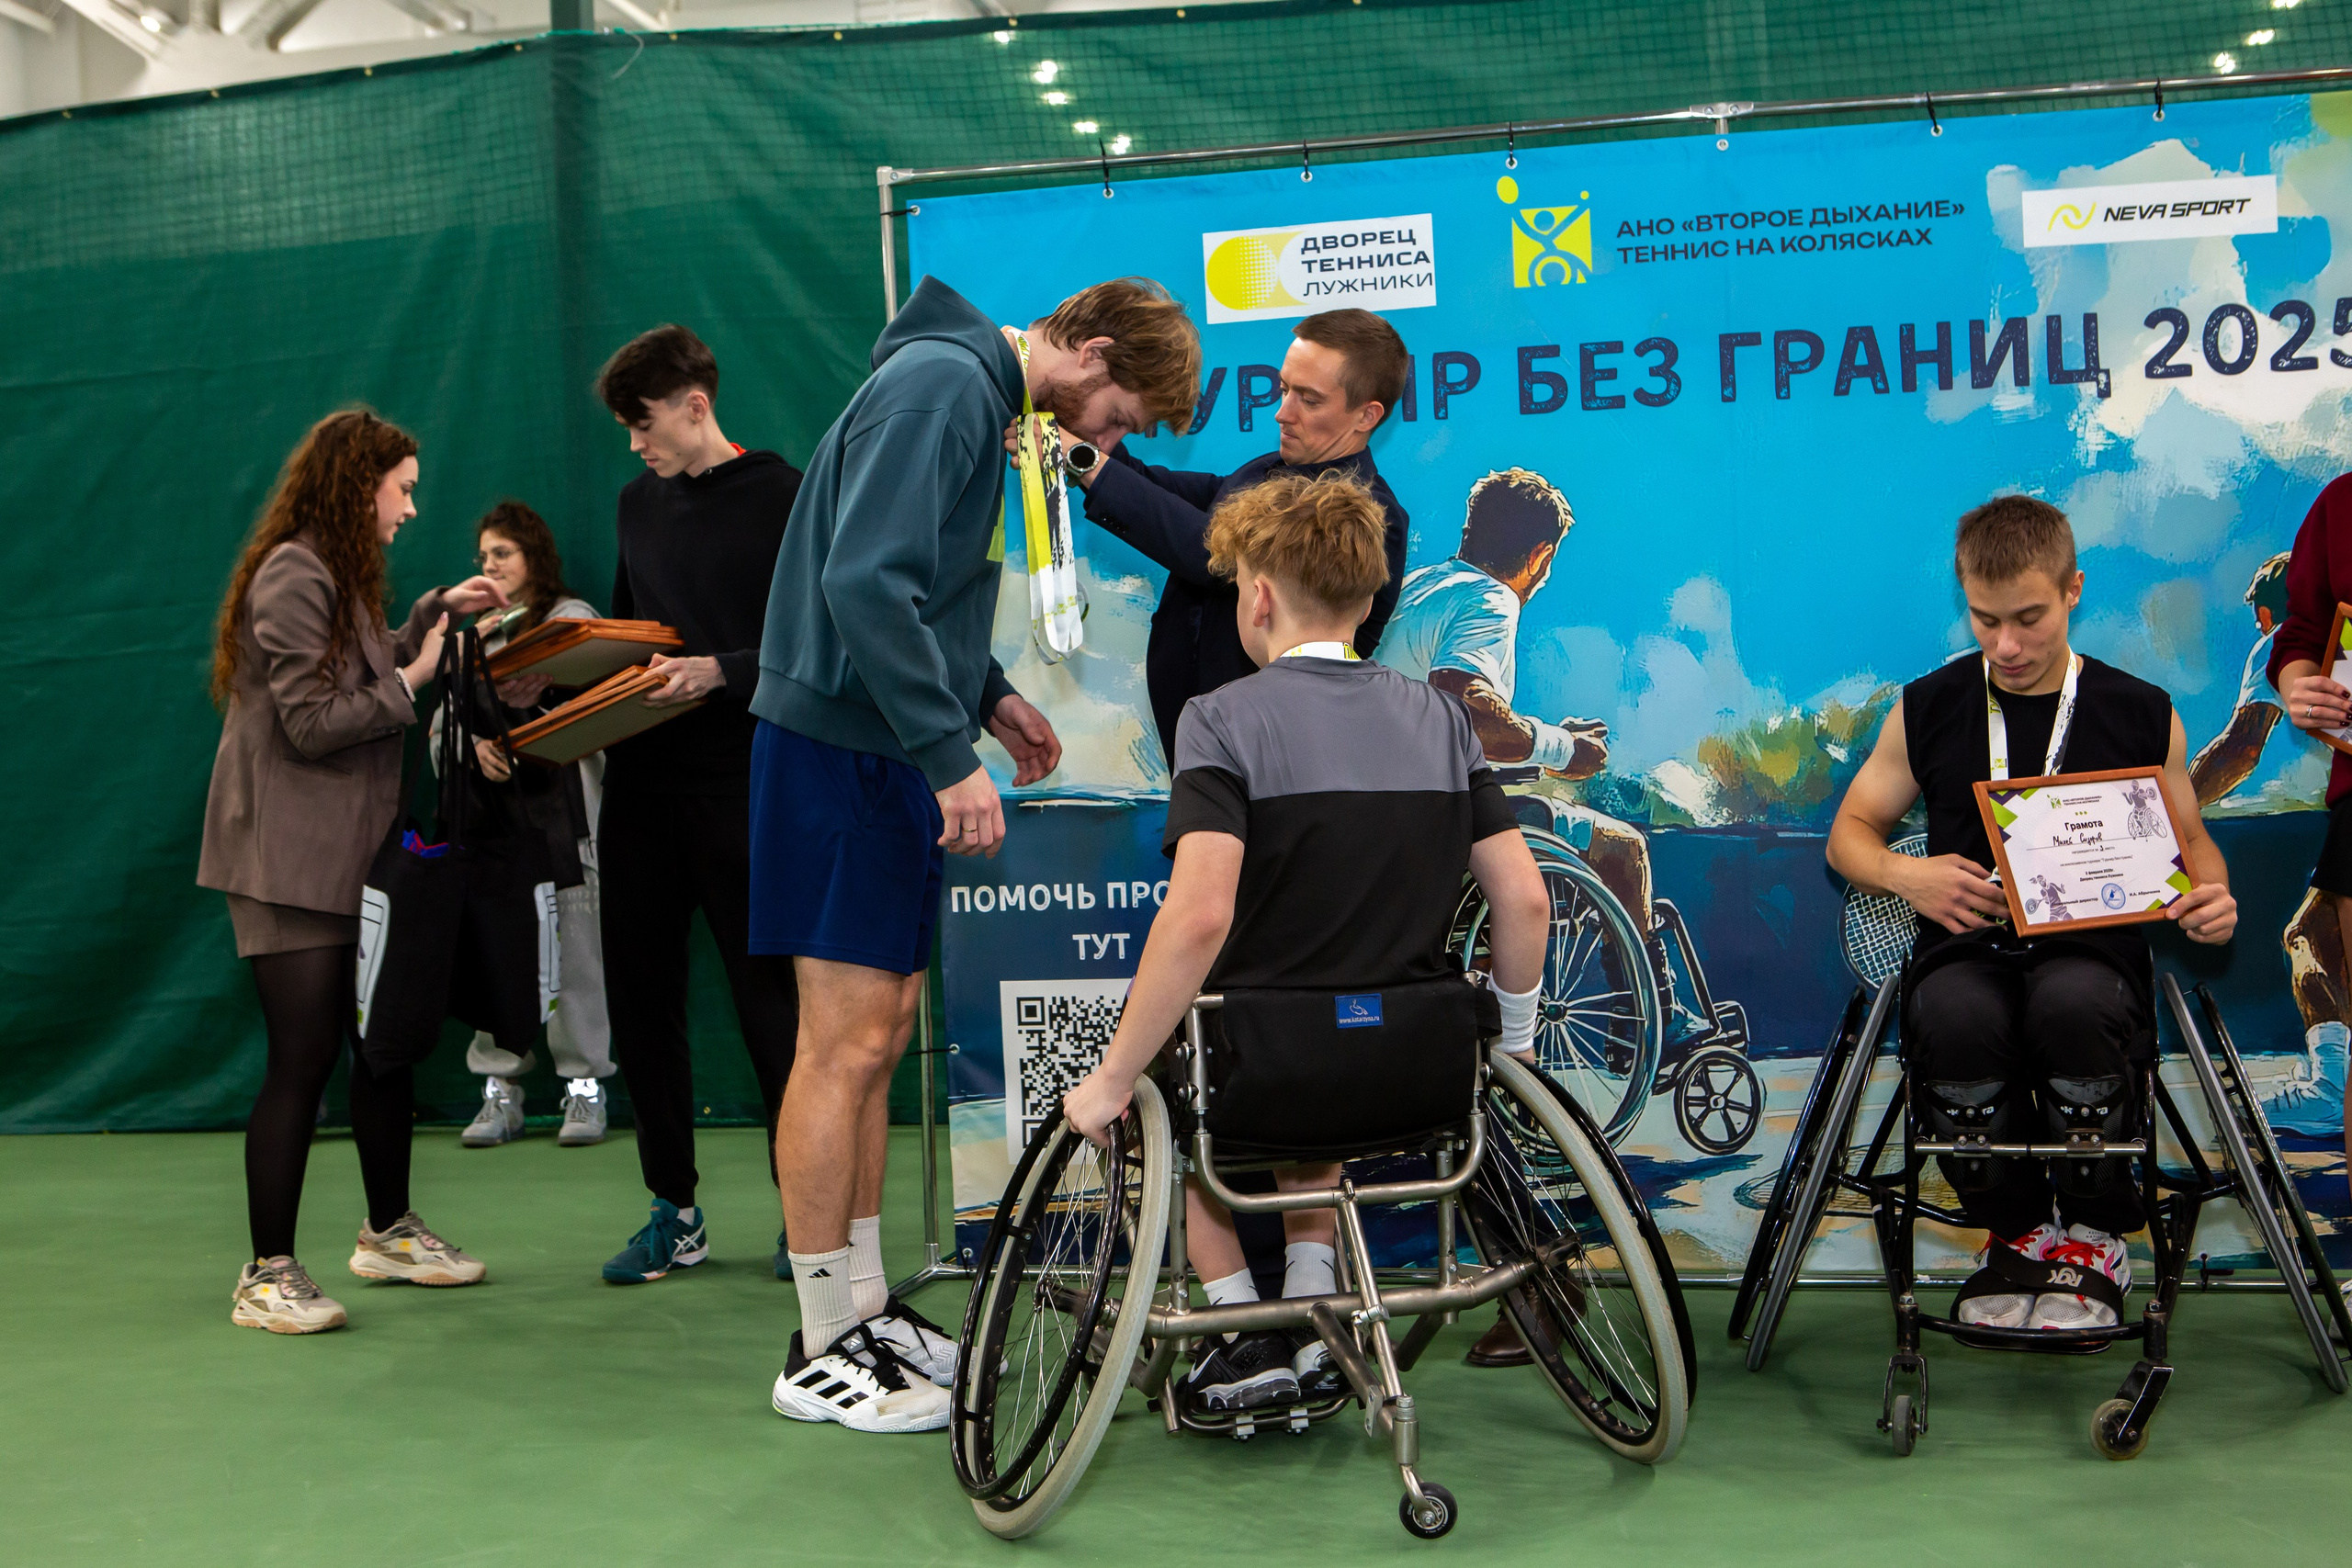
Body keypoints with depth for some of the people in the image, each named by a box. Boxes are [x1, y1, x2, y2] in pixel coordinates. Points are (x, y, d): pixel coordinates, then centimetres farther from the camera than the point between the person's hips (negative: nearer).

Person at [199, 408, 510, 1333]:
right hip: (290, 859, -10)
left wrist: (436, 615, 17)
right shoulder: (291, 577, -14)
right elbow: (313, 723, -18)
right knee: (304, 1058, -8)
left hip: (350, 854, 10)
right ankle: (267, 1276, 1)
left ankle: (390, 1231, 27)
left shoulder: (339, 577, 17)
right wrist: (411, 682, -9)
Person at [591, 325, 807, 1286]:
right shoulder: (640, 501, 17)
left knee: (767, 995, -2)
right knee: (640, 999, 8)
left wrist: (721, 671, -23)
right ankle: (674, 1212, 20)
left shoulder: (780, 496, -4)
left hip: (739, 784, -6)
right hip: (641, 782, 7)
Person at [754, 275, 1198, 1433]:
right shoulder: (939, 383, -15)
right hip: (839, 747, -10)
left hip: (889, 752, 10)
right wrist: (950, 753, -24)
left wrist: (987, 696, 14)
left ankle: (865, 1312, 23)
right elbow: (864, 581, -26)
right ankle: (822, 1354, 5)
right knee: (846, 1042, -6)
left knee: (879, 1035, 13)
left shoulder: (974, 391, 16)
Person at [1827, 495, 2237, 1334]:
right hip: (1966, 946, 1)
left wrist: (2210, 895, -4)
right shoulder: (1928, 709, 10)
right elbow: (1849, 832, 15)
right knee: (1958, 1021, -37)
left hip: (2093, 949, 0)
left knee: (2073, 1007, -38)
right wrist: (1905, 873, -8)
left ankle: (2095, 1235, -8)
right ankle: (2017, 1231, -5)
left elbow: (2188, 838, 20)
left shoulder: (2142, 714, 10)